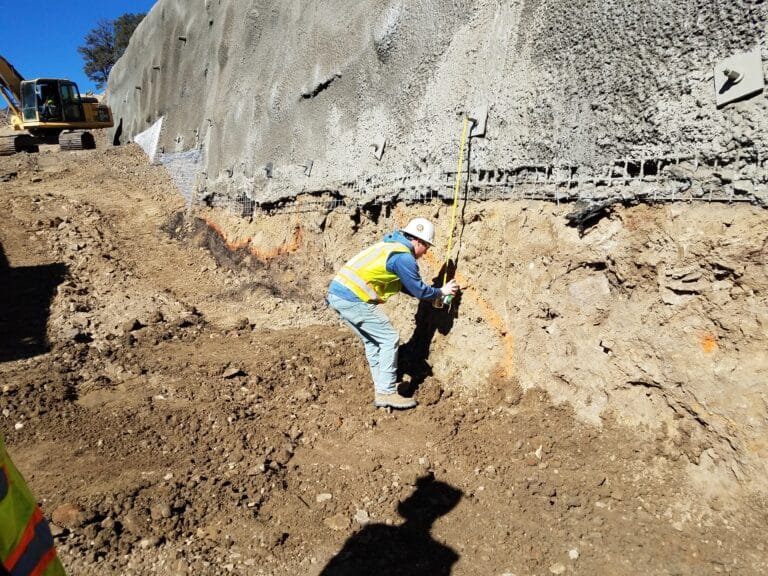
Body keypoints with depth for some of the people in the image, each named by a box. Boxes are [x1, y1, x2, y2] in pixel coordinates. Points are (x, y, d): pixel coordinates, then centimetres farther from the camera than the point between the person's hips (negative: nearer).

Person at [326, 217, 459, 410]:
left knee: (372, 341, 17)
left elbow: (404, 285, 30)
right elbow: (419, 291, 0)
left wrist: (433, 294, 32)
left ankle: (381, 390, 22)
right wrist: (441, 292, 18)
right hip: (353, 298, -10)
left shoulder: (391, 246, 22)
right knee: (389, 339, -1)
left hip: (337, 292, 10)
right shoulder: (404, 257, -9)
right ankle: (387, 393, 3)